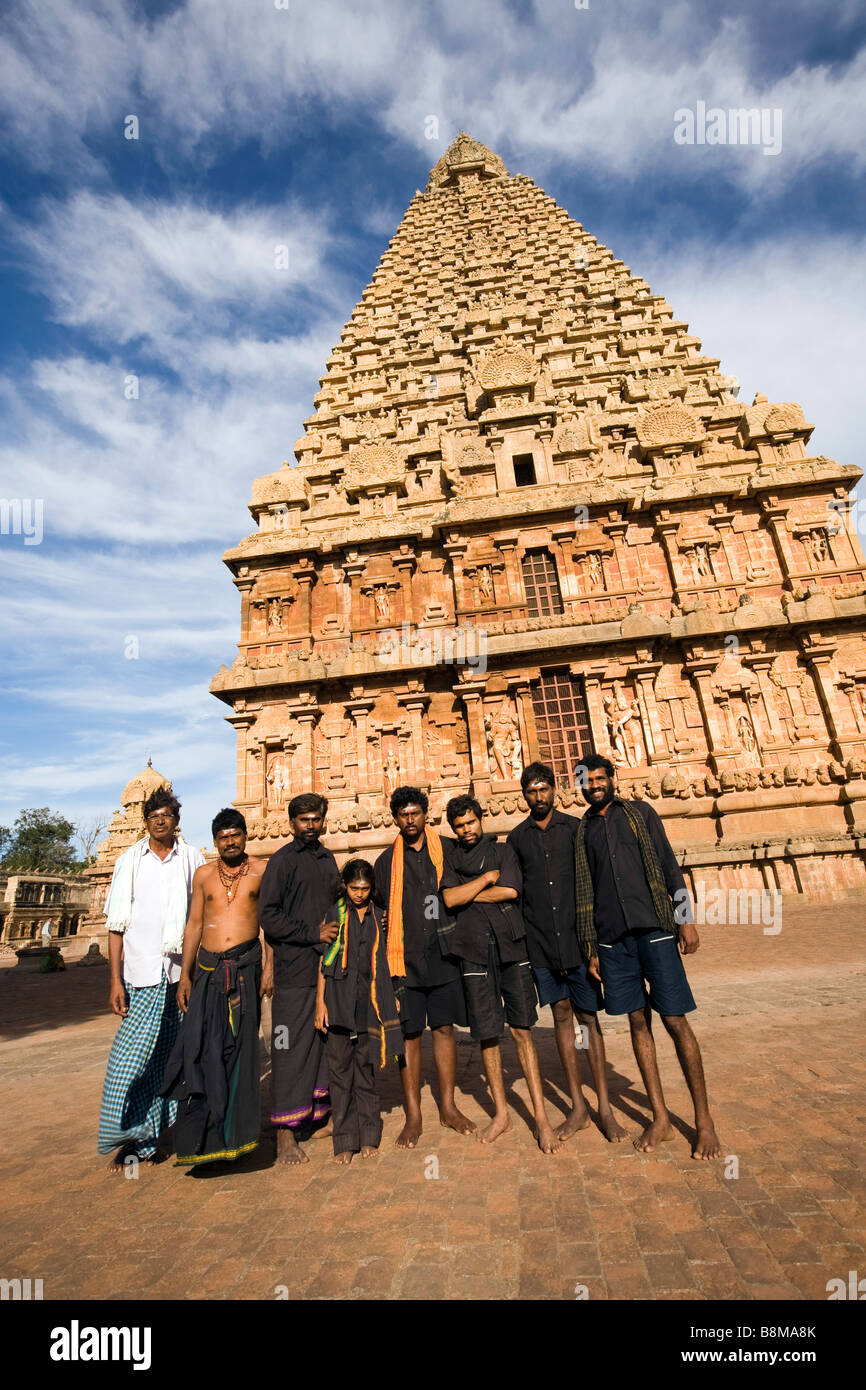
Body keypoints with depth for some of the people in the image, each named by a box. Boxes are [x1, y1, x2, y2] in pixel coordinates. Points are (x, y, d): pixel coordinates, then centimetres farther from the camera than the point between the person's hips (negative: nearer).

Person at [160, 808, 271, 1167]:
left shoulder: (261, 870, 2)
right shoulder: (203, 875, 10)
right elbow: (194, 924, 11)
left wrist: (269, 966, -6)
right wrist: (184, 974, 6)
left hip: (245, 965, -2)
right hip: (208, 967, 2)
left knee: (240, 1046, 2)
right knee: (201, 1046, -1)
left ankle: (234, 1131, 17)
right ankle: (203, 1135, 14)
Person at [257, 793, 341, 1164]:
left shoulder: (327, 859, 13)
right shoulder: (283, 860, -7)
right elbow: (267, 915, -12)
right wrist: (313, 934, -12)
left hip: (327, 966, 6)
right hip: (294, 970, -6)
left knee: (325, 1044, 13)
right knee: (291, 1049, -1)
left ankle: (318, 1117, 27)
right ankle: (286, 1134, 10)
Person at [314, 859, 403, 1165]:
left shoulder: (379, 916, 8)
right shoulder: (334, 913, 0)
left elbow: (382, 961, 14)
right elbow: (323, 959, 0)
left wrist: (391, 997, 9)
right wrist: (320, 1001, -4)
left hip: (368, 999, 2)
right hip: (339, 998, -2)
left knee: (366, 1066, 9)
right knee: (340, 1067, 3)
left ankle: (368, 1135, 21)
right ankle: (345, 1139, 14)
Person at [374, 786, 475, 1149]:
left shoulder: (448, 849, 4)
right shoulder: (386, 861, 6)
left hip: (442, 953, 0)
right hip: (405, 958, 0)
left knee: (444, 1028, 9)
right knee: (408, 1034, 5)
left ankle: (448, 1107, 24)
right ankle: (413, 1116, 18)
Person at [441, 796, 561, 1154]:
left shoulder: (503, 852, 7)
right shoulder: (450, 860, 10)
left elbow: (509, 891, -8)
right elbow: (449, 898, -6)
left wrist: (466, 895, -3)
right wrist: (488, 877, -5)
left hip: (510, 946, -1)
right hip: (474, 952, 1)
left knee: (522, 1030, 0)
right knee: (487, 1034, 7)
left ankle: (541, 1117, 10)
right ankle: (501, 1113, 24)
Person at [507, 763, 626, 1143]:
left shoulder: (575, 827, 0)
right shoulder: (517, 837, 5)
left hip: (577, 937, -1)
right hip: (541, 942, 2)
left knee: (589, 1016, 5)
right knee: (561, 1015, 10)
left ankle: (605, 1108, 17)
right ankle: (578, 1108, 21)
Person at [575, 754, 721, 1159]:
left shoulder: (640, 813, 6)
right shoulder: (582, 830, 11)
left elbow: (669, 865, 3)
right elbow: (585, 891, 11)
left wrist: (685, 918, -5)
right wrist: (591, 947, 9)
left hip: (653, 929, -2)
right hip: (612, 937, 3)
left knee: (675, 1020, 0)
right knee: (638, 1021, 8)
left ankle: (703, 1119, 15)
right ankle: (660, 1118, 19)